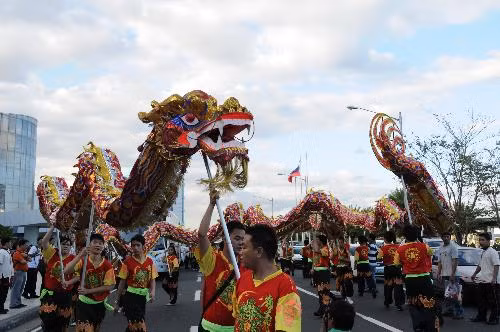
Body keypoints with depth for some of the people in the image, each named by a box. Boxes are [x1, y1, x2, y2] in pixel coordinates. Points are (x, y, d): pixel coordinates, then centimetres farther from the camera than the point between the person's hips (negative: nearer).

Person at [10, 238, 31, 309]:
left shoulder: (23, 252, 16)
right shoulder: (17, 253, -13)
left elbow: (30, 259, 11)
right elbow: (23, 262, -22)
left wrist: (26, 256, -8)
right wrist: (27, 260, -1)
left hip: (24, 272, 10)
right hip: (19, 272, -10)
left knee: (20, 289, 14)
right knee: (16, 289, -6)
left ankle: (18, 303, 21)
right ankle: (13, 304, -4)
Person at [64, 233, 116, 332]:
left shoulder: (107, 265, -9)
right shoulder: (83, 261, -10)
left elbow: (109, 286, -11)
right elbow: (66, 271, -25)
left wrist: (88, 291, -18)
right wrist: (80, 255, -33)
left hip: (100, 304, 2)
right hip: (84, 303, -2)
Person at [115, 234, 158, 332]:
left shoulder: (150, 261, 3)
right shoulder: (127, 262, -6)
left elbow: (152, 280, 7)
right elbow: (122, 282, -1)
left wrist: (152, 291, -14)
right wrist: (117, 301, 1)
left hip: (143, 297, 4)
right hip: (131, 296, -4)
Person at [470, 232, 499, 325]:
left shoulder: (492, 252, -11)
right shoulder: (483, 252, 16)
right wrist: (474, 274, 30)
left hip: (491, 282, -9)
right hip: (482, 281, 9)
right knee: (481, 300, 15)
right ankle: (481, 316, 24)